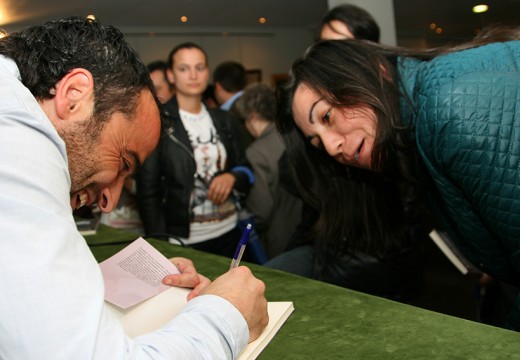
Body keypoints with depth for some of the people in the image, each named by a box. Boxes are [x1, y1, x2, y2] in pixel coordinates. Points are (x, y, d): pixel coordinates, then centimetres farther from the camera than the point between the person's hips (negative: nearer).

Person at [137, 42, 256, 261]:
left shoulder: (221, 119, 10)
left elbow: (245, 168, 15)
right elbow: (148, 190, -6)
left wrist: (232, 177, -8)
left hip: (228, 233, 5)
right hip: (184, 241, -4)